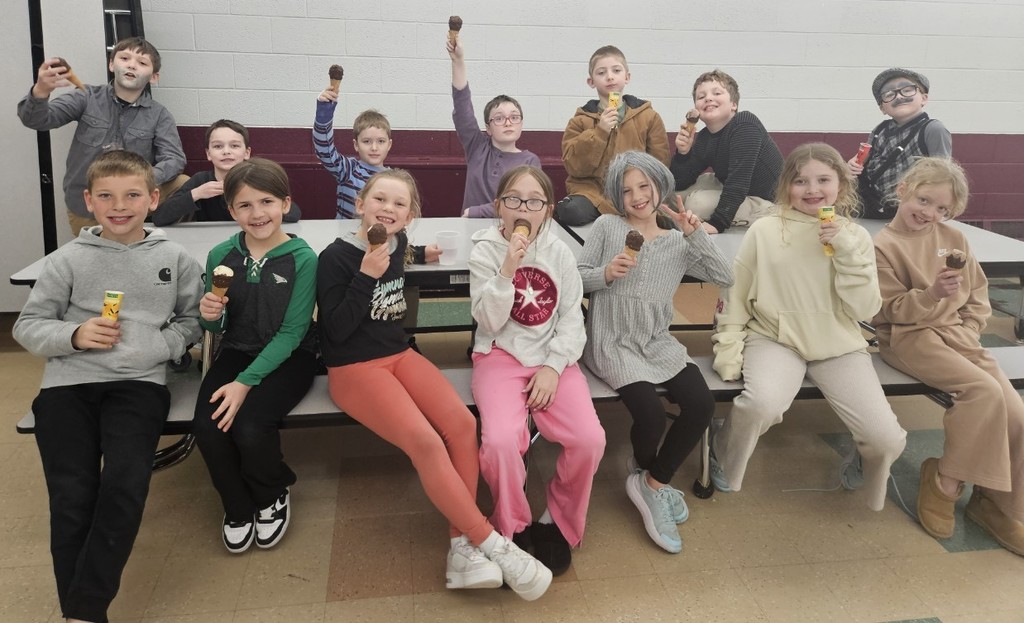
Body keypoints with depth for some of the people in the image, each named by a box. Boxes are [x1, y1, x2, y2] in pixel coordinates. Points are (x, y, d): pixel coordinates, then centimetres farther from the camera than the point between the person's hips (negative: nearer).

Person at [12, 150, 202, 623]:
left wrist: (155, 346, -6)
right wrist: (74, 335, -8)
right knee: (72, 495, -14)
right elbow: (27, 326, 11)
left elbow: (192, 321, 12)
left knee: (126, 484, -22)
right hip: (68, 383, 1)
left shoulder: (175, 259, 8)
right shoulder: (68, 260, 8)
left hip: (139, 382, -1)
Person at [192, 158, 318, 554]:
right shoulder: (221, 255, -1)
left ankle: (273, 497, 9)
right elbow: (218, 328, 9)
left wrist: (246, 382, -21)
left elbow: (292, 332, -14)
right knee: (207, 425, -21)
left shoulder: (302, 258, -13)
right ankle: (238, 507, 9)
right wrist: (209, 316, -16)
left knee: (249, 426, -27)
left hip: (288, 358, -4)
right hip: (237, 352, 4)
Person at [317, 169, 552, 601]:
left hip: (399, 354, 6)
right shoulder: (336, 256, -11)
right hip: (353, 367, -6)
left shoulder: (397, 242, 8)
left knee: (462, 422, -22)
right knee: (425, 441, -29)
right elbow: (337, 329, -17)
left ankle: (462, 544, -17)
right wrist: (366, 276, -22)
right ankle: (493, 544, -18)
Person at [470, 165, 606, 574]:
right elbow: (489, 322, -9)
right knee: (501, 439, -30)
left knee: (589, 439, -21)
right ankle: (512, 529, -1)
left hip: (553, 357, 2)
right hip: (500, 356, -2)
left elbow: (572, 318, 2)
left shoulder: (559, 253, 3)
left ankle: (560, 523, 7)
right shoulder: (486, 252, -2)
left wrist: (553, 367, -12)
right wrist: (508, 270, -22)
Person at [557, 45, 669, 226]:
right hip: (592, 189, -1)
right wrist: (599, 132, -14)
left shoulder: (649, 117, 9)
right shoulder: (581, 120, 8)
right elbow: (573, 166, -4)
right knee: (572, 213, -32)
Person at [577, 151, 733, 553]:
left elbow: (725, 277, -1)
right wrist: (606, 274, -19)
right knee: (651, 416, -21)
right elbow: (578, 278, 1)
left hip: (659, 342, 4)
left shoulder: (678, 242, 9)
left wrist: (695, 234, -9)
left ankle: (652, 481, 5)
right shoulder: (606, 226, 1)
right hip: (612, 343, -4)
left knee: (702, 405, -17)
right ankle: (650, 480, 15)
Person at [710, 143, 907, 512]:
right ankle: (723, 454, 0)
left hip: (838, 345, 2)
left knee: (887, 440, -13)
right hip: (775, 339, -2)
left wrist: (847, 253, -14)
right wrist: (729, 347, -6)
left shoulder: (855, 237, 3)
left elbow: (865, 310, -4)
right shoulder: (764, 231, -2)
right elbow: (736, 295, 3)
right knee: (763, 403, -35)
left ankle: (865, 464, 28)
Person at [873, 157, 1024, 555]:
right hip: (910, 338, -6)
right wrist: (932, 293, -24)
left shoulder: (954, 239, 11)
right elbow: (891, 310, -9)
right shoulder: (884, 246, -5)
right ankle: (944, 481, -11)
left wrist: (967, 335, -3)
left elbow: (979, 297, 13)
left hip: (958, 334, 6)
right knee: (984, 391, -28)